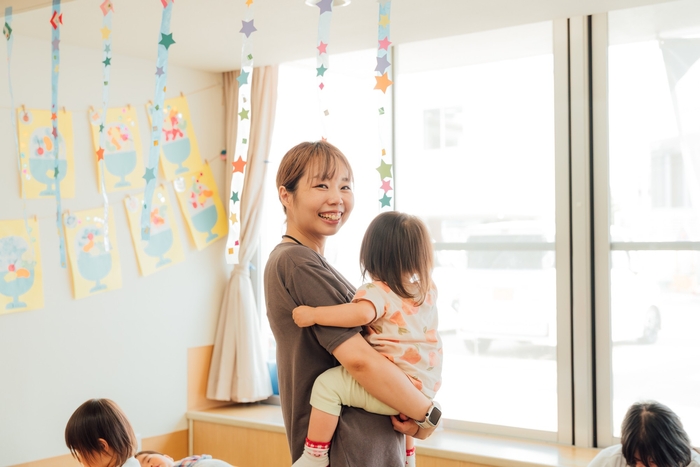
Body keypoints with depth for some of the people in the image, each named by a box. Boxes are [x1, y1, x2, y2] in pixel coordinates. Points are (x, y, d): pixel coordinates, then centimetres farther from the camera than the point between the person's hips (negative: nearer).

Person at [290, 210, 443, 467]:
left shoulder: (378, 292, -14)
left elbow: (362, 313, -36)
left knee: (328, 384, -12)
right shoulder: (427, 290, 8)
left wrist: (313, 314, -30)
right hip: (425, 388, 9)